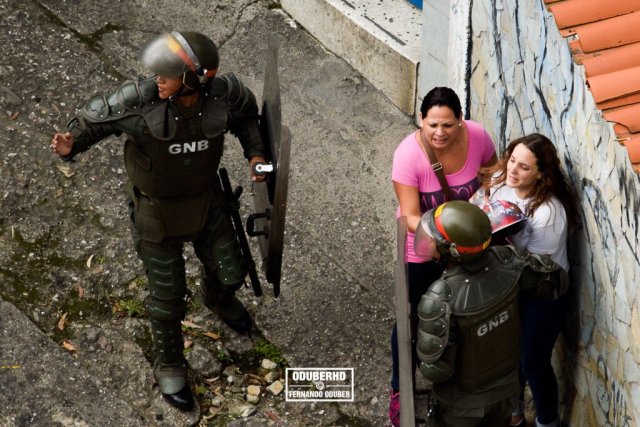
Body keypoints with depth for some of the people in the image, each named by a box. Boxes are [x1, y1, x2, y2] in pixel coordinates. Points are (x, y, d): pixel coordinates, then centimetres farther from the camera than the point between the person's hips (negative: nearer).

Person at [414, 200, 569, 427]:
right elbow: (558, 281, -8)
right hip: (507, 388, 4)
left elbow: (434, 370, -29)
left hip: (463, 402, -4)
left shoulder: (439, 301, -38)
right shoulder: (507, 262, -26)